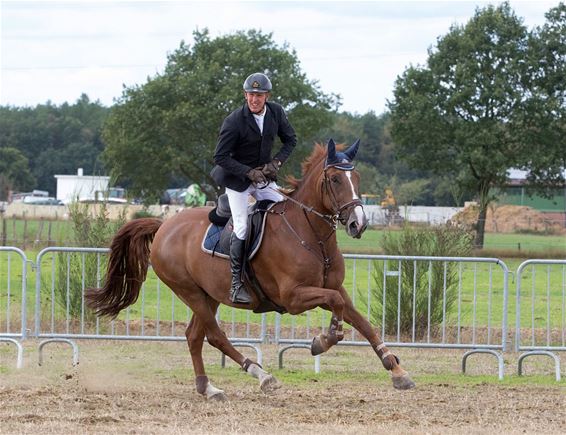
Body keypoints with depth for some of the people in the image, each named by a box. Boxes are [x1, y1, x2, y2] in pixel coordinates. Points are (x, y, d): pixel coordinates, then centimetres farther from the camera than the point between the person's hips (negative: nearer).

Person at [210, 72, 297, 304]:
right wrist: (249, 172, -23)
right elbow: (220, 157, -17)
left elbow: (290, 139, 8)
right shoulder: (234, 121, -21)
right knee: (241, 228, -11)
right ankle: (236, 283, -4)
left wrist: (276, 162, -9)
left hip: (265, 175, 5)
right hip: (238, 178, -5)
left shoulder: (276, 112, -6)